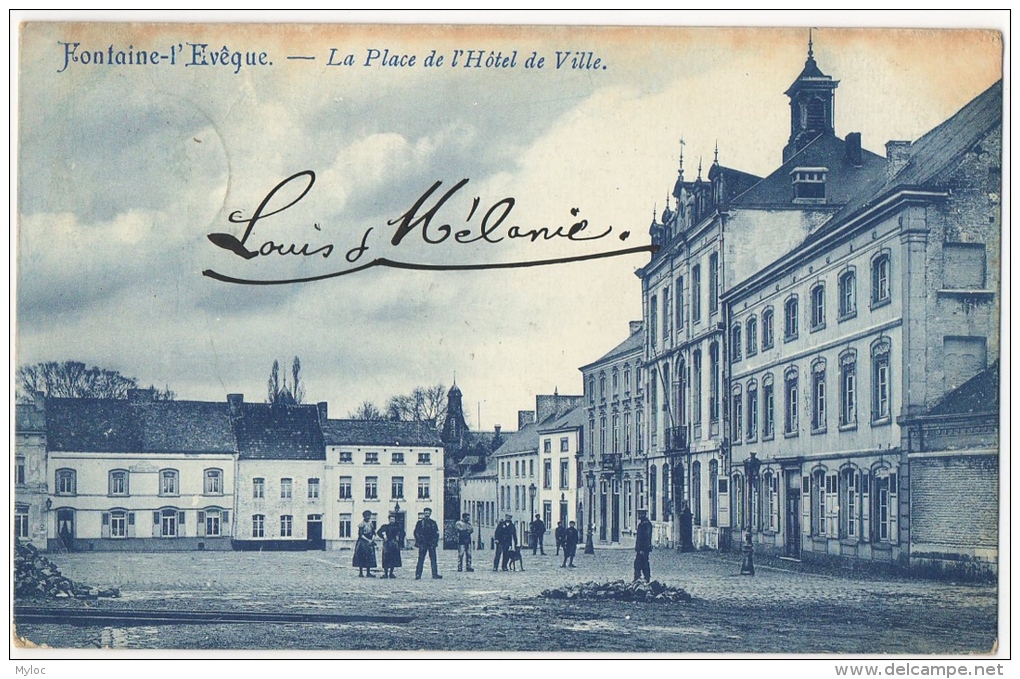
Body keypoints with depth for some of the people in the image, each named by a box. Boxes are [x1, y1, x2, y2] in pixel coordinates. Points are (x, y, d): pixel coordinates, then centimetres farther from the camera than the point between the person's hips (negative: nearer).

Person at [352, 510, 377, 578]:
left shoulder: (371, 524, 11)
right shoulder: (362, 525, -8)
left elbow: (374, 533, 11)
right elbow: (361, 535, -13)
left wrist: (373, 539, -8)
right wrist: (368, 540, -17)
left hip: (369, 544, 6)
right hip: (362, 542, -6)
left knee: (369, 558, 4)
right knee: (361, 558, -3)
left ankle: (368, 572, 9)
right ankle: (361, 572, 2)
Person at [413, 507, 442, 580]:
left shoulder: (433, 523, 12)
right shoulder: (420, 522, 5)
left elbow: (436, 533, 13)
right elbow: (416, 532, 3)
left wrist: (435, 541, 1)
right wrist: (418, 541, -6)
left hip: (431, 544, 3)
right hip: (423, 544, -3)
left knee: (433, 559, 1)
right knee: (421, 559, -2)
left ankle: (435, 574, 3)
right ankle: (418, 575, 0)